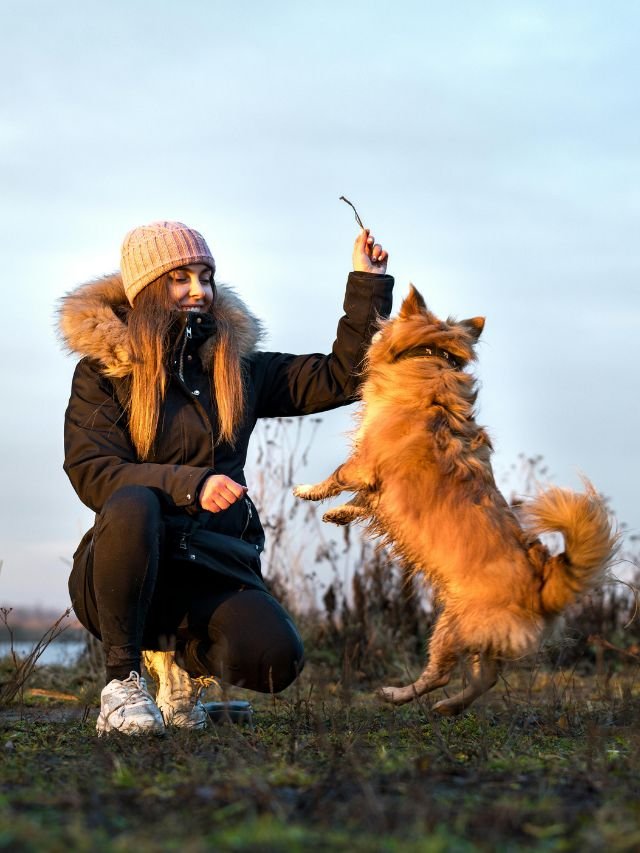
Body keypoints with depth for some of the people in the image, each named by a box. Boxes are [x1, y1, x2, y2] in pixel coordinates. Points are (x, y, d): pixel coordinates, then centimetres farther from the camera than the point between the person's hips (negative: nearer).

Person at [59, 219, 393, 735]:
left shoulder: (238, 367, 14)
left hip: (214, 568, 3)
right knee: (133, 507, -38)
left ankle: (183, 656, 11)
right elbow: (92, 473, -11)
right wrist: (190, 485, -25)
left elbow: (339, 377, 14)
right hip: (126, 568, -3)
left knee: (274, 659, -26)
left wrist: (368, 284, 6)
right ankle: (123, 677, -20)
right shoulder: (103, 371, 2)